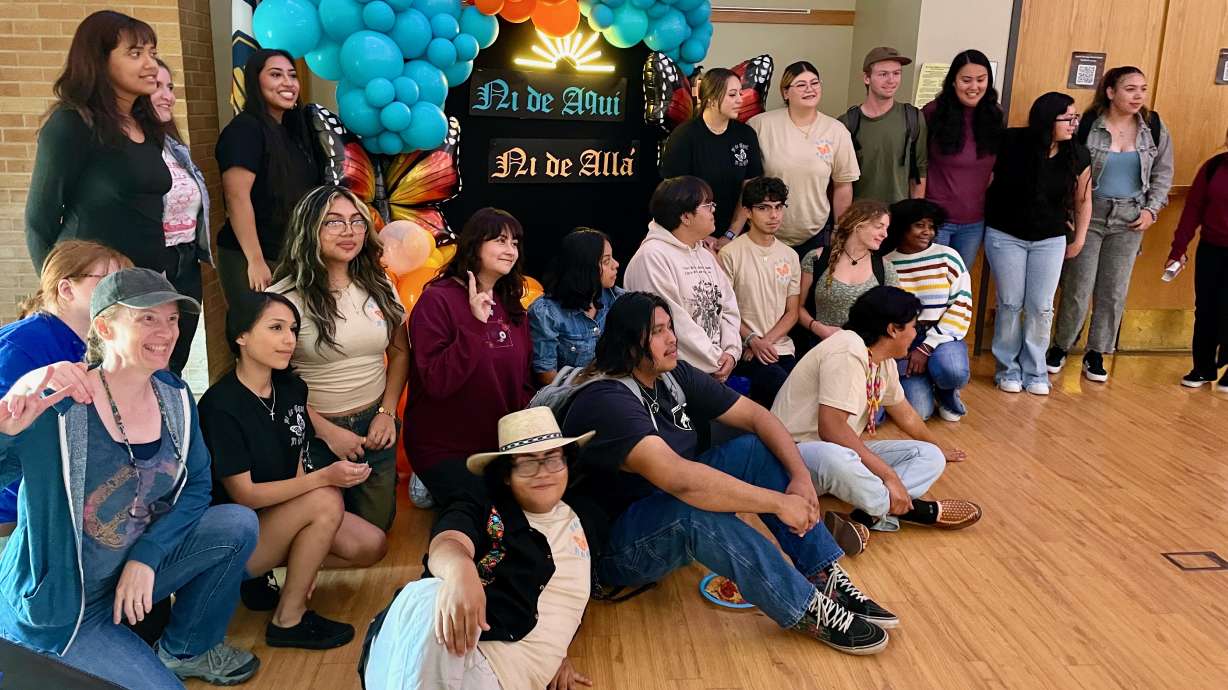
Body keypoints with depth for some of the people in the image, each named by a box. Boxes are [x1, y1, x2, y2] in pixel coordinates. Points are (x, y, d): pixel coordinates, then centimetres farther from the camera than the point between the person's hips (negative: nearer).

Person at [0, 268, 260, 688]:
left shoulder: (174, 396, -5)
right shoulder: (54, 408, -24)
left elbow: (197, 484, -1)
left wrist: (146, 556, -14)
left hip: (139, 569, 6)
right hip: (55, 610, -6)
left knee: (239, 524, -10)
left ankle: (187, 650, 12)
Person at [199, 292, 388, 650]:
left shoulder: (292, 388, -1)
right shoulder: (221, 406, -22)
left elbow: (296, 466, 4)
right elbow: (243, 495, -22)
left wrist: (311, 545, -6)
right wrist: (325, 477, -33)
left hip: (280, 517, 7)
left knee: (372, 546, -7)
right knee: (326, 501, -29)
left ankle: (263, 574, 8)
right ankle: (288, 620, -11)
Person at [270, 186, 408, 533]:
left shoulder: (379, 285, 1)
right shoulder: (285, 297, -14)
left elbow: (400, 352, 10)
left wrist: (387, 412, -2)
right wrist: (327, 431, -13)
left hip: (375, 426, 4)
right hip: (315, 432, -4)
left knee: (376, 524, 11)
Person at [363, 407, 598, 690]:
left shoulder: (585, 521, 23)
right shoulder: (477, 513, 9)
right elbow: (445, 546, -14)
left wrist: (556, 649, 20)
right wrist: (460, 571, -40)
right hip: (439, 648, -1)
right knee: (429, 598, -38)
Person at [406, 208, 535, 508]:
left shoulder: (511, 306, 9)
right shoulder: (437, 299, -13)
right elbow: (436, 382, -23)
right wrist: (476, 324, -27)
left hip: (501, 446, 7)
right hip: (445, 452, -6)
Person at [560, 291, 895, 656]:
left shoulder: (673, 375, -1)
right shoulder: (605, 400, -27)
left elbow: (756, 416, -1)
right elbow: (677, 478, -40)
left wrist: (801, 476, -18)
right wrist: (778, 502, -35)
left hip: (673, 510, 8)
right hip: (613, 548, -8)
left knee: (755, 449, -8)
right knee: (692, 509, -37)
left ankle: (825, 578, -14)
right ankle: (808, 612, -25)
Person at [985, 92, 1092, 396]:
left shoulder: (1076, 154, -5)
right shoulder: (1011, 143, -15)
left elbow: (1083, 199, 7)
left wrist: (1079, 239, 9)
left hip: (1051, 241, 2)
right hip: (1006, 236, -2)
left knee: (1041, 308, 2)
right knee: (1010, 304, 3)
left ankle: (1034, 371, 16)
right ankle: (1008, 369, 17)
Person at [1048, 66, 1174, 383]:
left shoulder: (1155, 129, 1)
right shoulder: (1087, 125, -12)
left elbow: (1162, 175, 12)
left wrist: (1151, 210, 0)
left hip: (1130, 221, 3)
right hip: (1088, 215, -3)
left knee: (1114, 291, 7)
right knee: (1078, 287, 0)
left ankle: (1097, 352, 20)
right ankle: (1061, 346, 18)